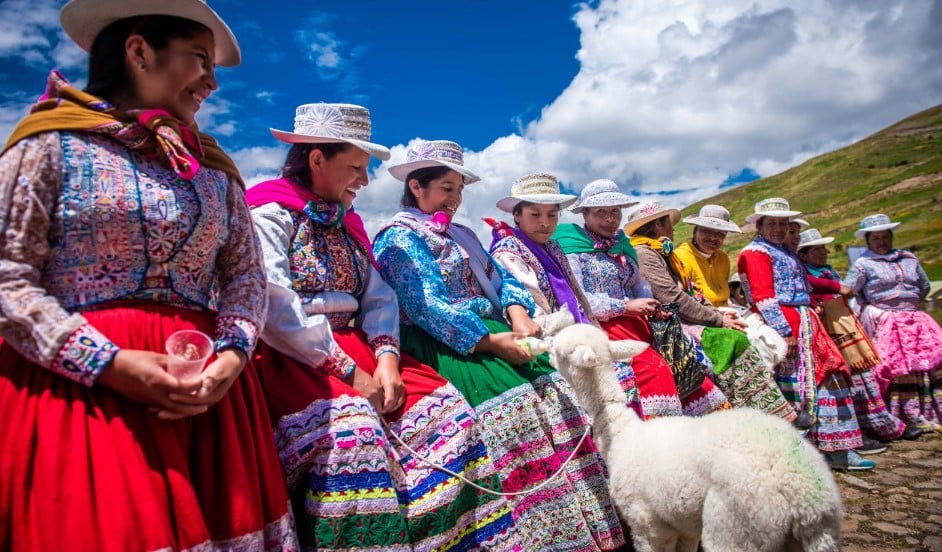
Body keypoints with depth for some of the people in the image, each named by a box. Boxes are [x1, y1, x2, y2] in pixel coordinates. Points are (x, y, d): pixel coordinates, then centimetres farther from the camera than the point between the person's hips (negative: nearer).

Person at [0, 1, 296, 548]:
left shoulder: (214, 169, 13)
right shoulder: (53, 144, -1)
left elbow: (247, 275, 10)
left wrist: (233, 353, -8)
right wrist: (108, 363, -15)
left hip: (202, 383, 4)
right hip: (76, 384, -3)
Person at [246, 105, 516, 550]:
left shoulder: (344, 222, 18)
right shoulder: (269, 213, -4)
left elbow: (379, 298, 10)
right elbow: (276, 310, -17)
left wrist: (386, 357, -10)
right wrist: (349, 371, -18)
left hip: (355, 349, 7)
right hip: (292, 360, -6)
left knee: (444, 404, -11)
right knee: (351, 424, -34)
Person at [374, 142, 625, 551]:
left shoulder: (462, 236, 23)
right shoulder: (398, 239, -2)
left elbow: (501, 278, 14)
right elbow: (428, 306, -14)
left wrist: (518, 315, -8)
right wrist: (491, 342, -20)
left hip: (492, 331, 8)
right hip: (444, 347, -7)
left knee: (556, 386, -11)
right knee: (513, 402, -26)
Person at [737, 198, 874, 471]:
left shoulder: (784, 252, 23)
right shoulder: (756, 252, -7)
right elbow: (763, 297, -17)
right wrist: (784, 331, -21)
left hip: (804, 324, 10)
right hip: (785, 326, -10)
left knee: (829, 377, 10)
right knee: (795, 386, -8)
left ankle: (836, 449, 18)